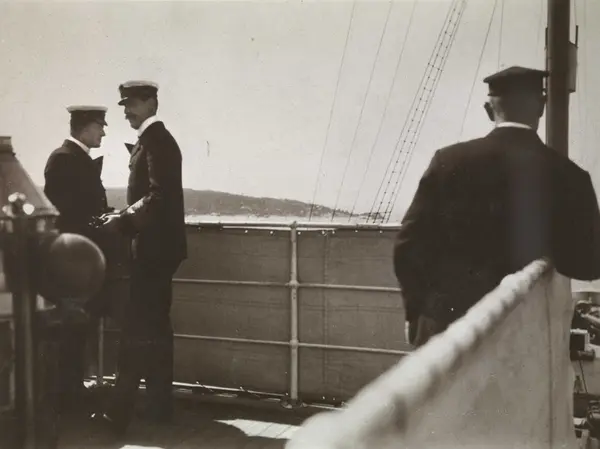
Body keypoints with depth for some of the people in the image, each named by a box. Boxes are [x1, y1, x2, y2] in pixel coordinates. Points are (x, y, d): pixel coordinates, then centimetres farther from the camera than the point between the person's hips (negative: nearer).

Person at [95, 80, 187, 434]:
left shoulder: (155, 139, -11)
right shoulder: (158, 138, 18)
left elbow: (160, 196, -21)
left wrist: (123, 222, -19)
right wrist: (126, 218, 8)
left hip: (154, 247, -10)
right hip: (159, 245, 10)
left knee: (137, 327, -9)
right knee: (155, 326, 12)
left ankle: (122, 411, -6)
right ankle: (160, 405, 18)